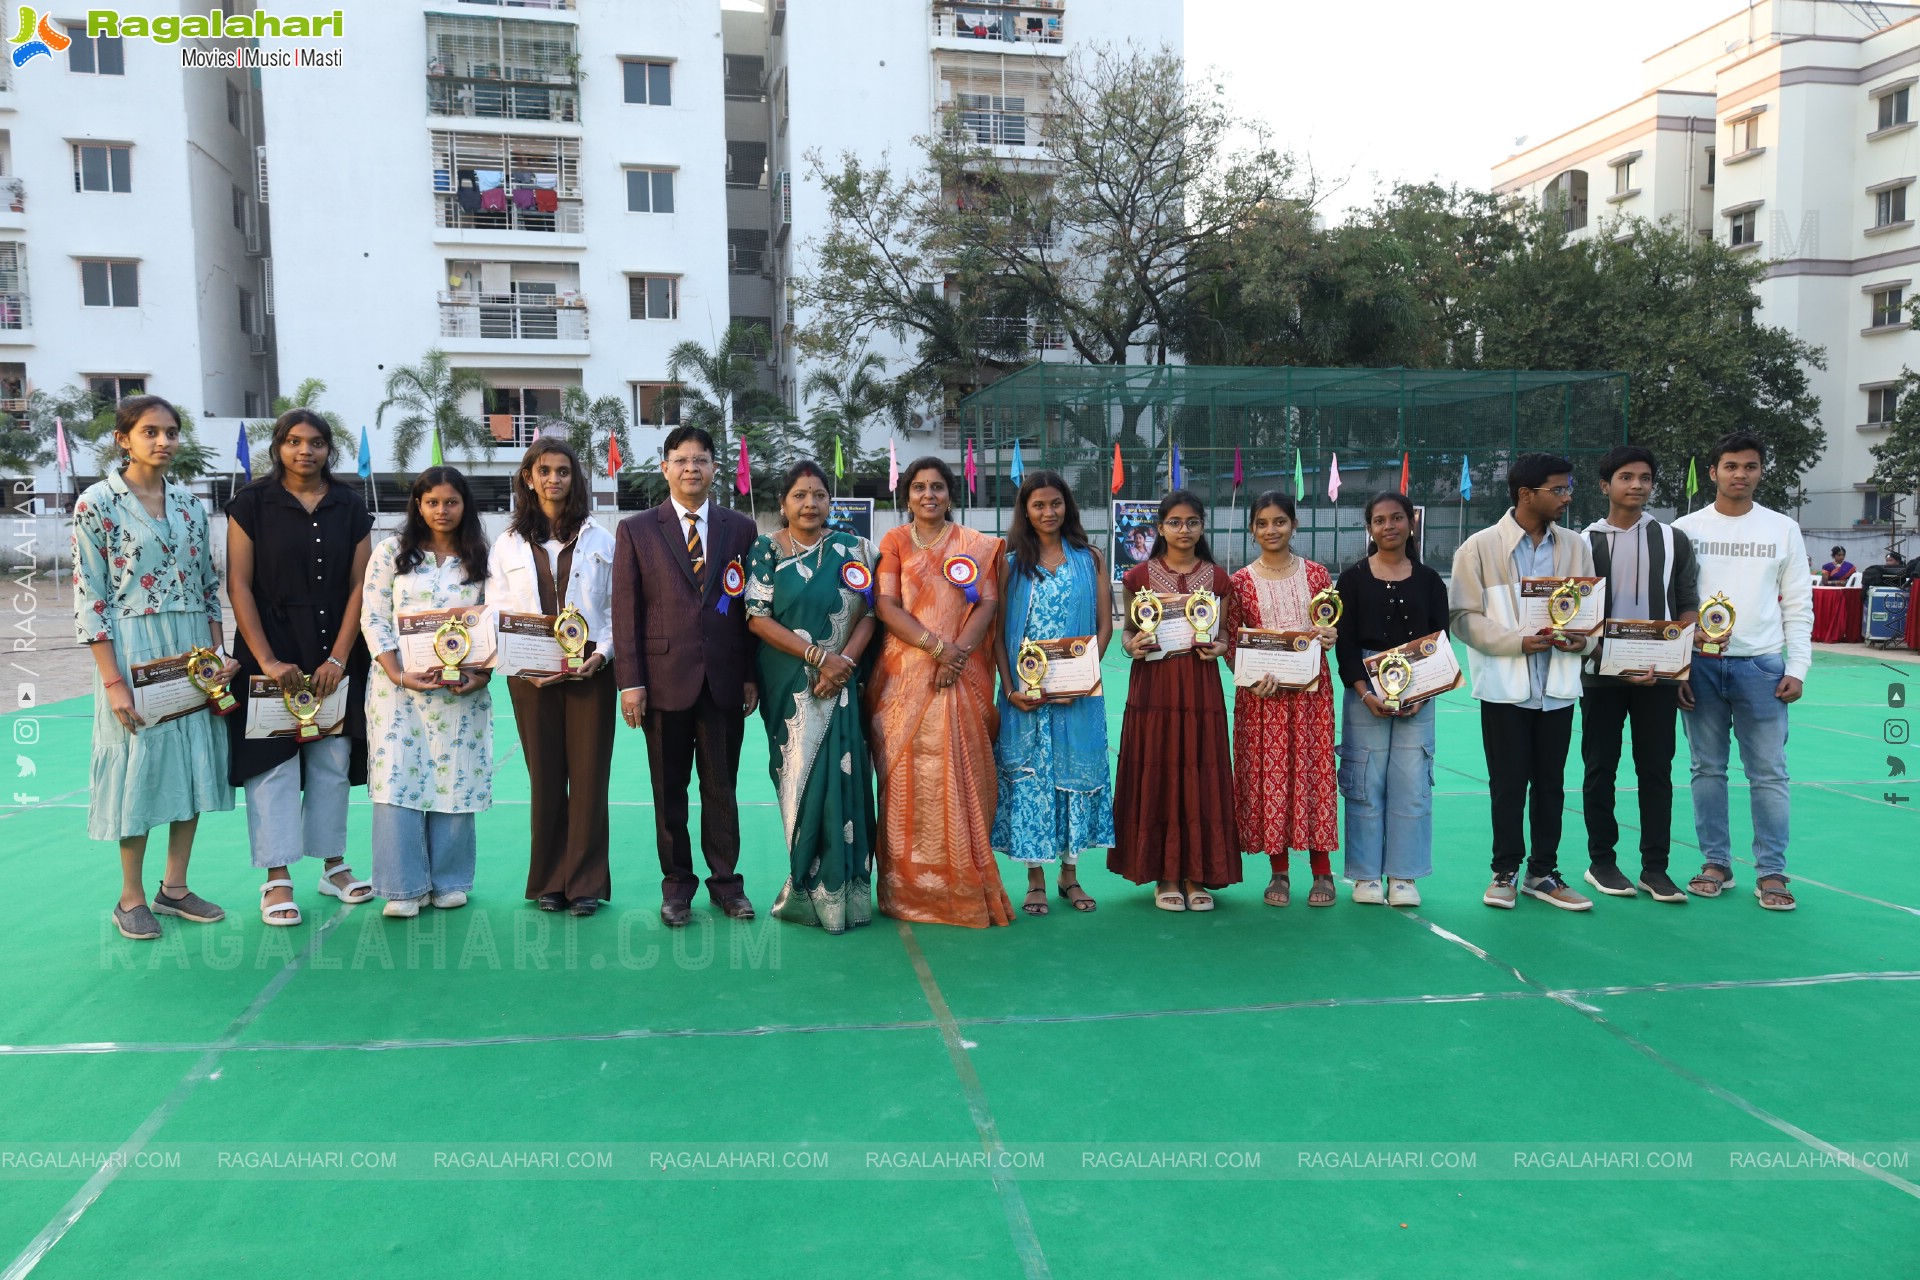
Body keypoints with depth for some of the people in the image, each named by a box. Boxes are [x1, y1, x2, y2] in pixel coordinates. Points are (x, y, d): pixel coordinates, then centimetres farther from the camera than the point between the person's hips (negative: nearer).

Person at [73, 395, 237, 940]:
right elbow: (89, 598, -9)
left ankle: (175, 886, 21)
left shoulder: (188, 502, 8)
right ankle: (131, 897, 15)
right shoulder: (97, 504, -7)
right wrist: (113, 681, -14)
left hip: (194, 649, 5)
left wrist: (218, 653, 4)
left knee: (194, 761, 8)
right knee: (139, 764, 1)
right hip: (132, 648, -5)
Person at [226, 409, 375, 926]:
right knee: (274, 760, -2)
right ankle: (277, 879, 4)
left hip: (335, 656, 2)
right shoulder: (252, 504, -2)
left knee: (333, 762, 8)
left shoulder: (350, 508, 5)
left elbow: (359, 586, 2)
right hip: (271, 654, -2)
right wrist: (267, 660, -12)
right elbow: (239, 586, -5)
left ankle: (333, 865, 19)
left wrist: (338, 658, -6)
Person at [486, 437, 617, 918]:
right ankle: (548, 881, 15)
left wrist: (602, 653, -9)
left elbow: (616, 608, 7)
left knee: (589, 775, -1)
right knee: (545, 778, 5)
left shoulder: (599, 540, 7)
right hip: (531, 678, 1)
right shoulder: (506, 545, 9)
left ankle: (585, 882, 7)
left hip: (590, 673, -1)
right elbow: (495, 616, 6)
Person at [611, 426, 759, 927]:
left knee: (721, 787, 8)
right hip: (665, 679, -1)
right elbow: (626, 611, 0)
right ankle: (676, 883, 21)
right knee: (669, 790, 8)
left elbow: (753, 608, 6)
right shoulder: (636, 531, 3)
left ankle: (725, 880, 21)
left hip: (725, 680, 1)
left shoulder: (741, 529, 6)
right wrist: (630, 682, -6)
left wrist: (752, 675, 1)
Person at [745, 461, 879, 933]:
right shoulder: (767, 551, 2)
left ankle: (836, 888, 9)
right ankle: (811, 886, 13)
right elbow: (758, 618, -5)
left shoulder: (852, 549, 6)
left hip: (839, 682, 1)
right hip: (787, 684, -1)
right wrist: (818, 655, -14)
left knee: (838, 776, -2)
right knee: (799, 775, 1)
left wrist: (844, 661, -13)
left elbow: (868, 613, 3)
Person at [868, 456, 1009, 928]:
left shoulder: (976, 545, 12)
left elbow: (988, 603, 1)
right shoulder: (894, 542, 9)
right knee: (906, 779, -2)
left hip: (962, 676, 0)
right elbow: (885, 605, -3)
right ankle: (907, 888, 5)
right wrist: (936, 646, -14)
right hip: (904, 676, 0)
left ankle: (962, 886, 4)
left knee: (961, 777, -3)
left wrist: (958, 651, -15)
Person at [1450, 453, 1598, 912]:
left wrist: (1583, 639, -12)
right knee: (1508, 784, 4)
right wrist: (1519, 642, -19)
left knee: (1551, 783, 10)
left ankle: (1543, 872, 23)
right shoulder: (1480, 548, -5)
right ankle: (1505, 871, 19)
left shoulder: (1575, 547, 7)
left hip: (1558, 685, 4)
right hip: (1505, 685, -4)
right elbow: (1464, 617, -9)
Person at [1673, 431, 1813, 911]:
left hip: (1762, 665, 0)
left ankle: (1771, 873, 8)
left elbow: (1798, 605, 6)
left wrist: (1798, 667, -2)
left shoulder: (1783, 529, 5)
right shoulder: (1686, 528, 3)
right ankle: (1717, 863, 16)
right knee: (1708, 769, 6)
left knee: (1769, 773, 0)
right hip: (1700, 664, 0)